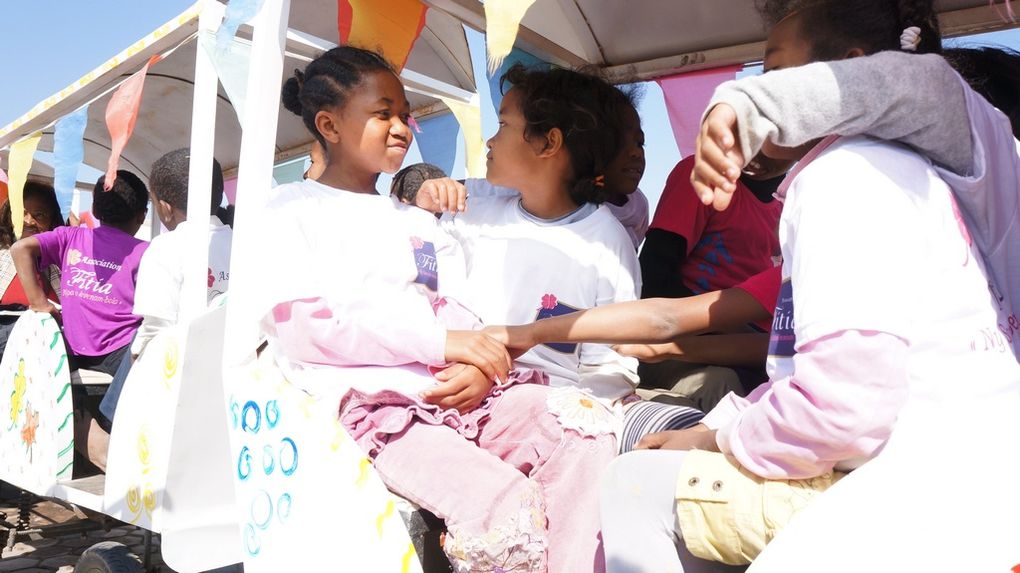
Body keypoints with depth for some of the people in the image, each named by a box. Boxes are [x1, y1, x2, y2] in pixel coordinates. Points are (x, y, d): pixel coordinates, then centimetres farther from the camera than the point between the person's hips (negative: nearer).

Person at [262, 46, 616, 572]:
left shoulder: (421, 222, 27)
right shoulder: (294, 209, 9)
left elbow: (460, 312, 17)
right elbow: (295, 320, -8)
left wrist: (481, 364, -9)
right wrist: (438, 341, -14)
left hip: (463, 390, 6)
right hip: (378, 405, -5)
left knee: (587, 445, -18)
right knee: (507, 506, -28)